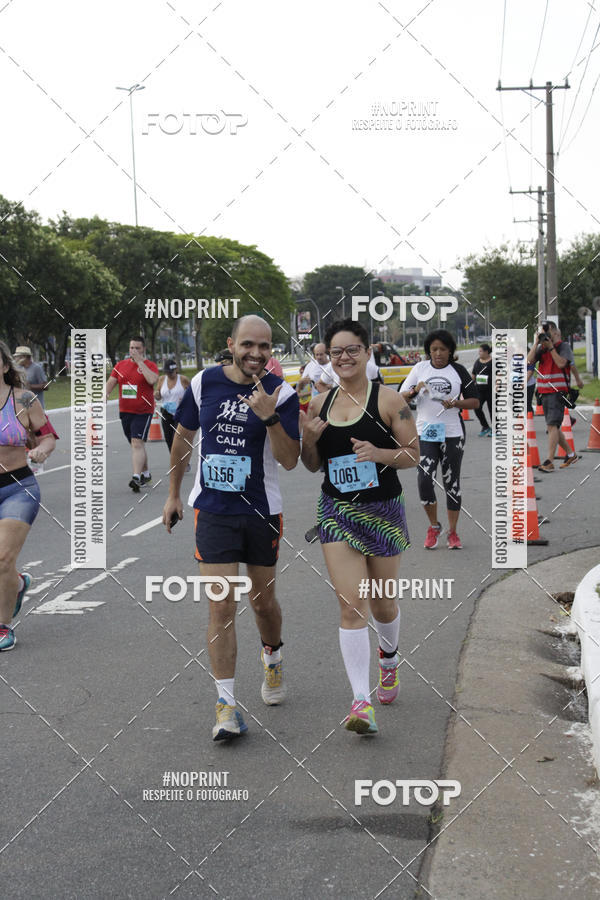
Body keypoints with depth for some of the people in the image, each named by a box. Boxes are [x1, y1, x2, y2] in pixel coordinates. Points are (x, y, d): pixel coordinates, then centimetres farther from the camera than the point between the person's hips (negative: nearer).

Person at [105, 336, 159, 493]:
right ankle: (146, 474, 32)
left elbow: (152, 380, -24)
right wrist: (106, 394, -12)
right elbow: (111, 382, 8)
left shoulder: (150, 365, -4)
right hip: (125, 411, 6)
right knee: (136, 445, 15)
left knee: (137, 443, -18)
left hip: (143, 412, -5)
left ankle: (136, 478, -25)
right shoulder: (121, 365, 10)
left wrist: (140, 361, -19)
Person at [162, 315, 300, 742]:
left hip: (261, 510, 0)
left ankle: (273, 659, 46)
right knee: (221, 606, -7)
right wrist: (174, 493, 17)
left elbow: (290, 460, -14)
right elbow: (183, 436, 14)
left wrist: (269, 417, -29)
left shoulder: (281, 393, -8)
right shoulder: (204, 382, -1)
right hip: (212, 510, 0)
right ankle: (227, 705, -3)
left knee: (263, 601, 14)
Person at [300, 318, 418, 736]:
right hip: (337, 513, 2)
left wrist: (378, 453, -23)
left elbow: (413, 454, -5)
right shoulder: (321, 404, 5)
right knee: (351, 605, -10)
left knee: (383, 604, 13)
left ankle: (389, 658, 46)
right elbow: (312, 465, 12)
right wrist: (308, 439, -8)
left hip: (383, 511, -2)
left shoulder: (388, 400, -7)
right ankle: (361, 701, -12)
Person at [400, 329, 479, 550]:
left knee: (452, 482, 3)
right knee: (424, 480, -12)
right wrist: (414, 391, -17)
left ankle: (452, 532, 14)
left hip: (453, 433, 0)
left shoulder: (458, 370, 2)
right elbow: (401, 398, 4)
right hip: (425, 433, 0)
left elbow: (475, 401, 4)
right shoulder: (420, 368, 5)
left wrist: (456, 403, -15)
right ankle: (433, 526, 9)